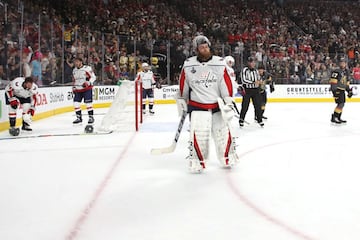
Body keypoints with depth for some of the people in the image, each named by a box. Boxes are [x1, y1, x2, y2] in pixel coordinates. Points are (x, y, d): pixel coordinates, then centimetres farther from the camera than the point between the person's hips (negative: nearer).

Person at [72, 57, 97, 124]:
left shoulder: (87, 68, -9)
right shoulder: (74, 70, 13)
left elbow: (93, 77, -11)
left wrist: (88, 82, -25)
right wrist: (74, 88, 19)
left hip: (87, 89, -6)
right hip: (78, 89, 6)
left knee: (88, 103, -9)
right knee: (76, 103, 0)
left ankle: (91, 117, 2)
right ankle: (79, 118, 11)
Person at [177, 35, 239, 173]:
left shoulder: (220, 63, -4)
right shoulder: (188, 65, -5)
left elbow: (226, 84, -3)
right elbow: (183, 85, 8)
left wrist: (228, 103, -7)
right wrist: (181, 100, 13)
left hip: (217, 105, 2)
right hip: (197, 106, -2)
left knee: (223, 132, 8)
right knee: (198, 135, -10)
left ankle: (227, 158, 27)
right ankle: (197, 162, 5)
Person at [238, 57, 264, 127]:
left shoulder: (256, 70, 12)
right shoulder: (245, 70, -8)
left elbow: (259, 79, 21)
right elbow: (244, 80, -17)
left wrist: (259, 81, -3)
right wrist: (253, 82, -22)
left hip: (255, 90, 5)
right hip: (247, 90, -5)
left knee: (258, 105, 5)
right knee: (245, 106, -4)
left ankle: (259, 120, 15)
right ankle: (241, 120, 8)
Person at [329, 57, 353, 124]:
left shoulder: (347, 72, 14)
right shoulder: (336, 71, -14)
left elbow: (347, 82, 24)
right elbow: (332, 82, -20)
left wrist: (349, 90, 20)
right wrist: (335, 91, -25)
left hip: (342, 90, 9)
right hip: (336, 89, -9)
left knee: (342, 104, 12)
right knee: (340, 103, -16)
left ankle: (338, 118, 22)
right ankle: (334, 118, -12)